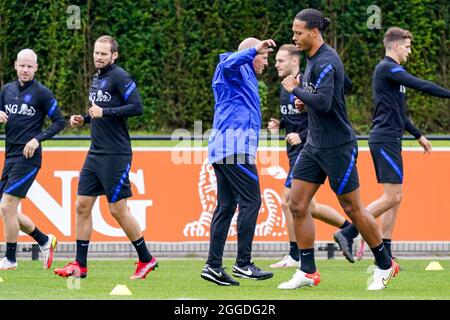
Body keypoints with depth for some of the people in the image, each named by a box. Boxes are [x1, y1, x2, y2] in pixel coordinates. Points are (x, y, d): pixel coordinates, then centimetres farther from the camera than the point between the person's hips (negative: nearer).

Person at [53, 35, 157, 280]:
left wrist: (104, 112, -21)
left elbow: (137, 107, -20)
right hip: (95, 154, 9)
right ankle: (80, 265, 8)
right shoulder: (97, 78, 15)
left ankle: (146, 259, 9)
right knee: (82, 205, 5)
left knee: (118, 209, -5)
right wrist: (83, 119, 10)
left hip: (115, 155, -9)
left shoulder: (119, 77, -11)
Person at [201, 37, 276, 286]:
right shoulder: (239, 70, -3)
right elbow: (228, 63, -27)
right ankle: (243, 263, -11)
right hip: (235, 146, -11)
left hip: (221, 147, 11)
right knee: (251, 202, -10)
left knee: (226, 206, 7)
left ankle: (213, 265, 2)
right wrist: (255, 49, -32)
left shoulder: (245, 76, 29)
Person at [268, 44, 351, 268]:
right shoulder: (285, 87, 13)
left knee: (288, 201, -11)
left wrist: (301, 136, -23)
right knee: (308, 207, 14)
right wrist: (279, 124, 5)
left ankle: (294, 256, -3)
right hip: (294, 150, 10)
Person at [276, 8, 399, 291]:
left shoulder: (326, 62, -19)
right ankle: (307, 272, 6)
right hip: (315, 145, 9)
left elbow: (323, 102, -30)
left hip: (338, 147, -9)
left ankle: (385, 265, 17)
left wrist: (294, 89, -16)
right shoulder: (314, 59, 11)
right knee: (298, 205, 1)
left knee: (353, 209, 2)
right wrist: (305, 99, 8)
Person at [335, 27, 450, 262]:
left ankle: (385, 254, 7)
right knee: (392, 196, -13)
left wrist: (418, 135, 32)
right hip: (386, 139, -11)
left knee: (395, 198, 8)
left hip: (388, 140, 11)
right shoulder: (387, 68, -11)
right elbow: (420, 86, -20)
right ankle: (348, 233, -11)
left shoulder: (390, 70, 21)